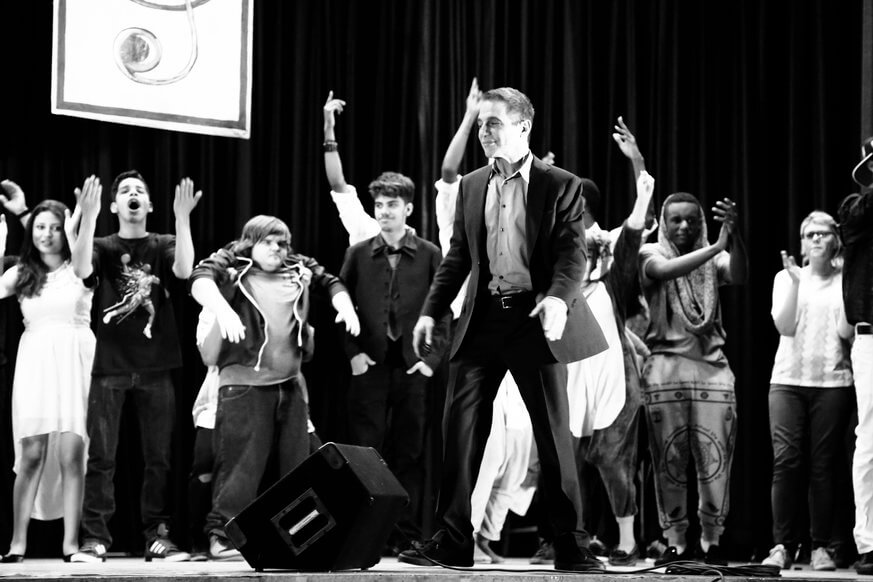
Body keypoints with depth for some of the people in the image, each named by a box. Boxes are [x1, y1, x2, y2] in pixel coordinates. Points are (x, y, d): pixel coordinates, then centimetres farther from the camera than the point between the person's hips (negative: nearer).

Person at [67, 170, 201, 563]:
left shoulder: (164, 245, 9)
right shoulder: (104, 247, 8)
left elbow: (184, 270, -13)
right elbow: (81, 269, -14)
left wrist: (182, 218, -22)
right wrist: (88, 218, -26)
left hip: (155, 368, 1)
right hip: (109, 367, -1)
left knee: (159, 457, 2)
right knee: (101, 456, -5)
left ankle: (157, 537, 7)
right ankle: (95, 540, -3)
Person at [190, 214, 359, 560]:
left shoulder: (297, 270, 14)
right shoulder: (232, 265, 0)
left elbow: (330, 282, 27)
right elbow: (201, 280, -17)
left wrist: (345, 306, 7)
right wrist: (223, 309, -35)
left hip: (290, 384, 6)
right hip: (244, 383, -6)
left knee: (296, 464, 10)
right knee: (242, 463, -9)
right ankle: (221, 535, -3)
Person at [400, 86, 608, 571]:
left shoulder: (561, 186, -1)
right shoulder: (471, 186, 13)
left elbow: (573, 252, -9)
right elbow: (458, 256, 16)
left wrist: (559, 296, -27)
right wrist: (432, 311, 8)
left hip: (536, 318, -4)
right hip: (482, 318, 4)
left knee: (553, 433, 0)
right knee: (461, 429, -1)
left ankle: (572, 544, 8)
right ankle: (452, 540, 4)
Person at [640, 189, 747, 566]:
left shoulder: (714, 259, 11)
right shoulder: (651, 254, 5)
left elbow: (738, 276, -10)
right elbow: (666, 270, -17)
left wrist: (734, 234, -28)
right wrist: (716, 245, -27)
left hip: (711, 366, 2)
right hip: (665, 366, -1)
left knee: (715, 460, -3)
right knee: (668, 460, -1)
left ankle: (712, 542, 4)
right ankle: (675, 543, 5)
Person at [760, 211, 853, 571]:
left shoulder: (845, 282, 7)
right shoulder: (786, 278, 10)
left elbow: (846, 332, -4)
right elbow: (784, 326, -2)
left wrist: (848, 283, -9)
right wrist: (795, 282, -11)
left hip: (832, 382, 0)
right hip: (788, 379, 1)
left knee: (823, 464, -3)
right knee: (785, 460, -10)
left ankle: (821, 547, 2)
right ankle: (782, 545, -7)